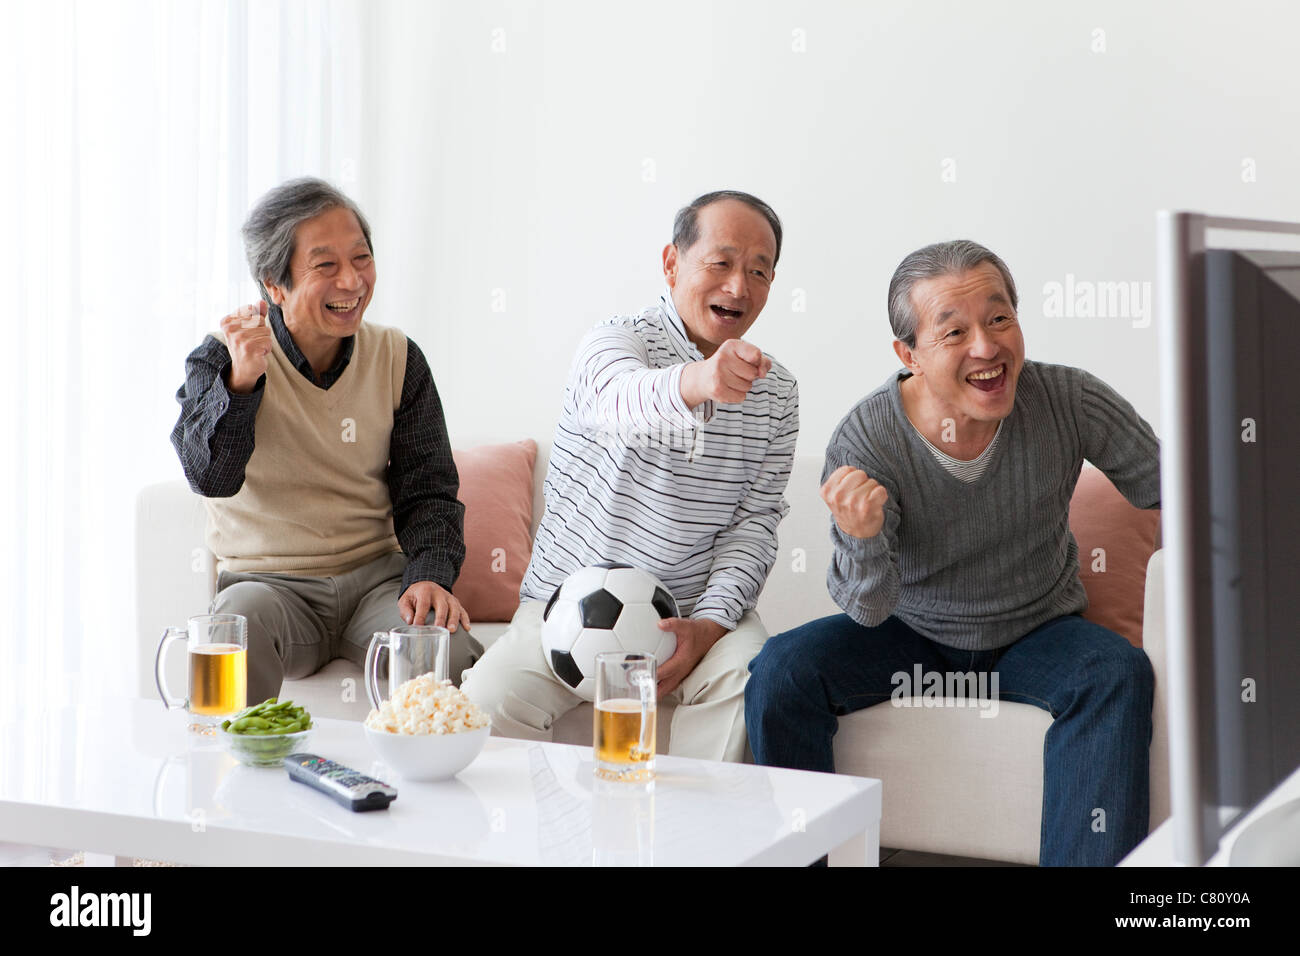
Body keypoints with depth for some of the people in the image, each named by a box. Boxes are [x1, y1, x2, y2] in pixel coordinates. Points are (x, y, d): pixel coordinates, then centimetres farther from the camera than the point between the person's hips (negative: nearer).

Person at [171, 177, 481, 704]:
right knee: (243, 618, -35)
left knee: (450, 646, -27)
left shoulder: (398, 359, 4)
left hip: (377, 575, 2)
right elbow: (210, 477, -18)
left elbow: (426, 492, 3)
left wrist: (430, 575, -16)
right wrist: (240, 382, -36)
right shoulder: (224, 357, -3)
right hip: (267, 579, -1)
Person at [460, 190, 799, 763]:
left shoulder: (776, 392, 8)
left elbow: (756, 520, 3)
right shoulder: (615, 340, -7)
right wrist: (693, 382, -56)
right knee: (487, 703, -25)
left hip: (694, 611, 3)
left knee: (753, 677, -29)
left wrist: (711, 621, -14)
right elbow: (624, 400, -32)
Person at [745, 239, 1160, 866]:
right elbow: (870, 609, -21)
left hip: (1039, 632, 1)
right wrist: (862, 538, -42)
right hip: (912, 634, 0)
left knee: (1118, 674, -30)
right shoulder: (863, 443, -22)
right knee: (779, 674, -21)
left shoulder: (1068, 400, -19)